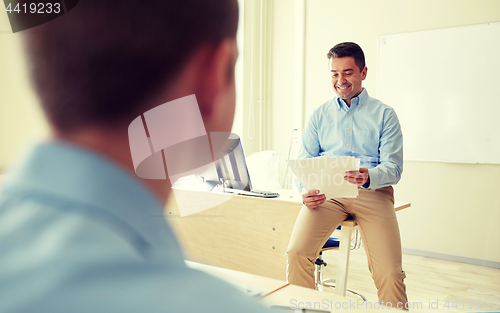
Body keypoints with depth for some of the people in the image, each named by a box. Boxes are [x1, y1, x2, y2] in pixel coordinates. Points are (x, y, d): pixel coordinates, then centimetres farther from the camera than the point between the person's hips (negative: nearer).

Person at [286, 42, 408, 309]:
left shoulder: (384, 114, 11)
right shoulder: (319, 115, 18)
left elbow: (393, 168, 2)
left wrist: (368, 177, -22)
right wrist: (306, 191, -10)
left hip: (373, 192, -1)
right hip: (326, 192, 2)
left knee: (389, 273, -20)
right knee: (296, 253, -22)